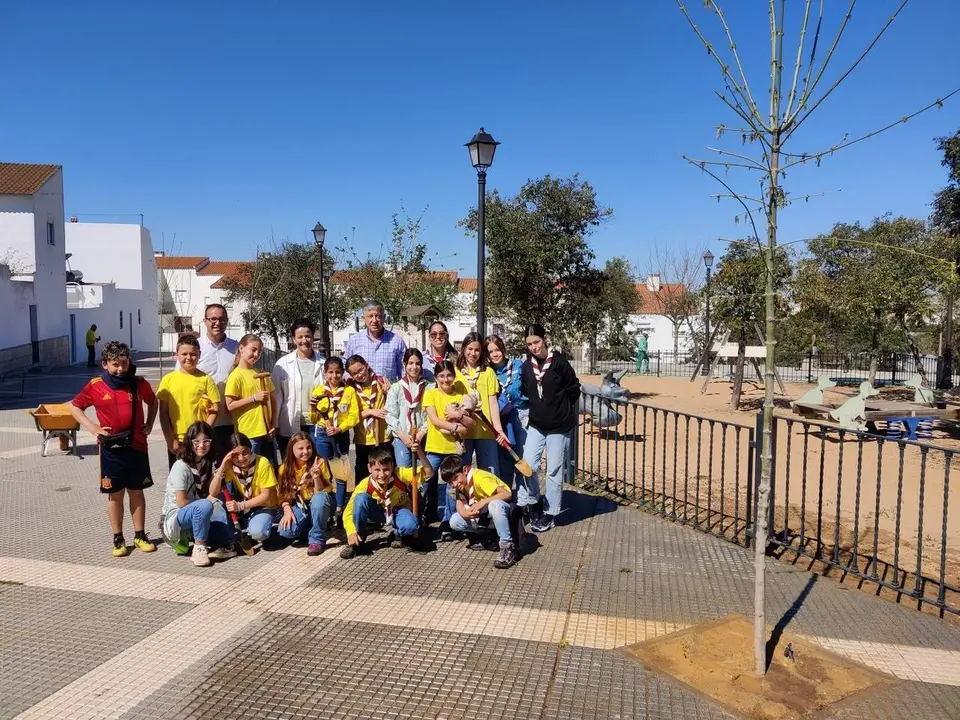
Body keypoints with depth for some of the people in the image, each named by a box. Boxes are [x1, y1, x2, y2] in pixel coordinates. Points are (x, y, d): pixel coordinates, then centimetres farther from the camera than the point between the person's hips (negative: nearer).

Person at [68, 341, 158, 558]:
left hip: (137, 446, 1)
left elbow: (153, 402, 18)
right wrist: (92, 427, -5)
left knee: (136, 491, 10)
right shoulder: (96, 386, -5)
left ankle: (140, 536, 20)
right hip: (111, 448, -1)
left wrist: (149, 424, 6)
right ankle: (118, 539, 17)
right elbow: (74, 406, 6)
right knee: (114, 494, 7)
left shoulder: (139, 384, 0)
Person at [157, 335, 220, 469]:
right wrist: (170, 439, -5)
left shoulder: (206, 379, -2)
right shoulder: (168, 379, 1)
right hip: (176, 441, 1)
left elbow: (215, 409, -2)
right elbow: (163, 412, 1)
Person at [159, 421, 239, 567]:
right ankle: (198, 548, -21)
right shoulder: (181, 466, -17)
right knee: (205, 506, -35)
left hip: (196, 515, 8)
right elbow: (181, 502, -19)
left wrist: (222, 467, -19)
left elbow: (213, 492, -10)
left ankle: (225, 544, -15)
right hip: (175, 517, -8)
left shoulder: (207, 463, 5)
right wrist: (203, 503, -7)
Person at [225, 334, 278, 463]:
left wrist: (274, 424, 3)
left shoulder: (263, 374, 11)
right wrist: (254, 398, -16)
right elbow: (230, 405, -11)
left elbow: (273, 401, 14)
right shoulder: (236, 376, -7)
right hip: (249, 434, -6)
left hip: (267, 432, 6)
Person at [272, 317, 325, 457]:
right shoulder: (283, 363, -1)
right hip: (290, 426, -1)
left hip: (317, 425, 1)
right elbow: (276, 395, -1)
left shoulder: (322, 363, 3)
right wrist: (273, 424, -4)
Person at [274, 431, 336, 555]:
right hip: (298, 507, 2)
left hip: (318, 505, -2)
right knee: (286, 531, -26)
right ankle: (310, 526, 8)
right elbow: (283, 494, 0)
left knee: (319, 497, -38)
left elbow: (322, 492, -17)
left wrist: (316, 477, -35)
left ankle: (317, 539, -19)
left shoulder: (320, 462, -15)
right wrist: (287, 511, -17)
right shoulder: (285, 468, -5)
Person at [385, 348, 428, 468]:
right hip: (401, 438, 0)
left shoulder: (428, 388, 2)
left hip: (423, 438, 0)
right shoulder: (396, 388, 2)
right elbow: (390, 415, -1)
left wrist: (421, 433, -9)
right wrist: (403, 435, -9)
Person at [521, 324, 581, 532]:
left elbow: (574, 390, -6)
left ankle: (550, 513, 20)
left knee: (554, 471, 5)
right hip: (536, 425, 4)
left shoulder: (559, 362, -13)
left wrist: (560, 408, 2)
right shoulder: (526, 366, 0)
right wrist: (538, 408, 5)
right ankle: (535, 504, 20)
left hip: (559, 426, -4)